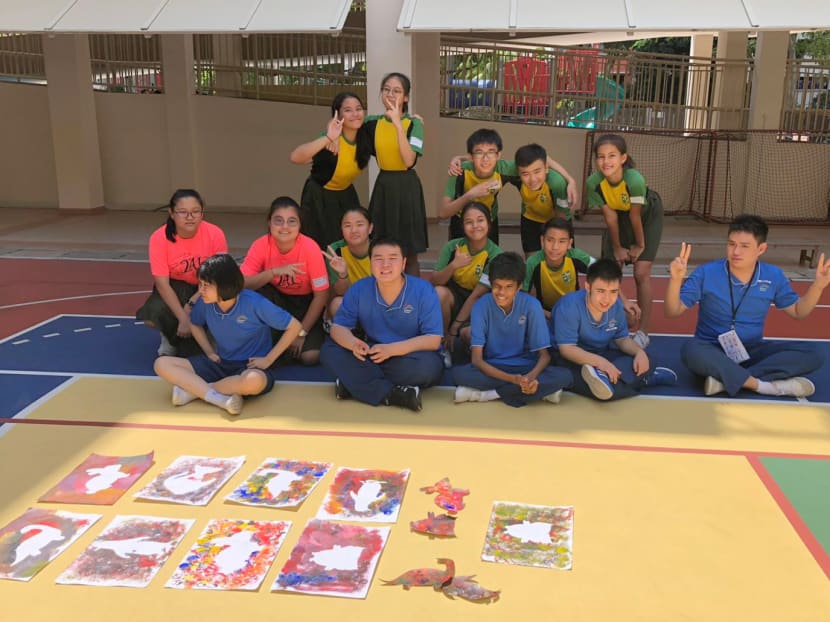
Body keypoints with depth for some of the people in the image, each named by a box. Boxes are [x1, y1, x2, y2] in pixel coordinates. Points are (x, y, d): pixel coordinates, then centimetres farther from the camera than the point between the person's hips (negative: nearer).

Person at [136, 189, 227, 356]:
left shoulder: (215, 234, -21)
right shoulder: (159, 238, -22)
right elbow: (162, 283, -22)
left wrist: (192, 303, -27)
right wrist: (183, 318, -32)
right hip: (174, 288, 0)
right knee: (153, 314, -30)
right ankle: (171, 339, 10)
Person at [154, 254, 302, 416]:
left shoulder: (253, 303, -20)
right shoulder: (205, 303, -7)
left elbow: (295, 326, -14)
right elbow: (195, 324, 18)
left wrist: (269, 359, -13)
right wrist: (209, 351, 4)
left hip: (251, 367, -5)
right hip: (220, 364, 5)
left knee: (254, 381, -43)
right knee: (162, 364, -11)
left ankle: (194, 390, -18)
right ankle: (219, 398, -28)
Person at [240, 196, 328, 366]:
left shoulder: (310, 248, -24)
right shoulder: (261, 245, -18)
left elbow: (321, 295, -17)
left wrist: (301, 332, -18)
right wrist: (274, 272, -41)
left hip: (306, 304, -2)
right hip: (277, 300, 2)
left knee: (310, 357, -23)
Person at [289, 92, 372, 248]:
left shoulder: (366, 136, -14)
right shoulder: (331, 143, -31)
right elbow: (295, 157, -46)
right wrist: (327, 139, -58)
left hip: (346, 196, 5)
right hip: (319, 197, -5)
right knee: (320, 247, 0)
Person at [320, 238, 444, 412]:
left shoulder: (423, 290, -13)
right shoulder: (358, 290, -5)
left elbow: (433, 340, -17)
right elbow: (338, 327, -5)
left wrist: (392, 349, -31)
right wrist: (353, 343, -30)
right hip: (373, 355, 3)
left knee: (427, 365, -37)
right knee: (329, 350, -20)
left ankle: (354, 382, -23)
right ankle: (392, 394, -30)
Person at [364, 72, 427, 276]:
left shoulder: (414, 124, -8)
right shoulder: (373, 122, 5)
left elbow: (409, 160, -21)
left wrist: (398, 124, -25)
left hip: (406, 187, -4)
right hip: (382, 187, 4)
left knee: (410, 253, 0)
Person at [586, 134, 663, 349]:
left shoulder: (635, 180, -39)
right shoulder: (594, 183, -28)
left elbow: (635, 216, -26)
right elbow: (610, 216, -16)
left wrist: (639, 245, -13)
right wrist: (617, 248, -8)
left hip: (648, 216, -4)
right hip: (620, 215, 4)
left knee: (641, 273, -11)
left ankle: (643, 331, -5)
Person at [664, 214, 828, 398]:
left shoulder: (773, 276, -1)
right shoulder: (706, 273, -9)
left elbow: (798, 311, 13)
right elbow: (673, 311, -10)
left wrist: (818, 285, -4)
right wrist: (676, 279, -27)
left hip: (752, 351, 4)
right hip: (713, 351, -3)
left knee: (812, 354, -19)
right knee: (692, 350, -38)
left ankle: (725, 379, -29)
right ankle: (763, 385, -31)